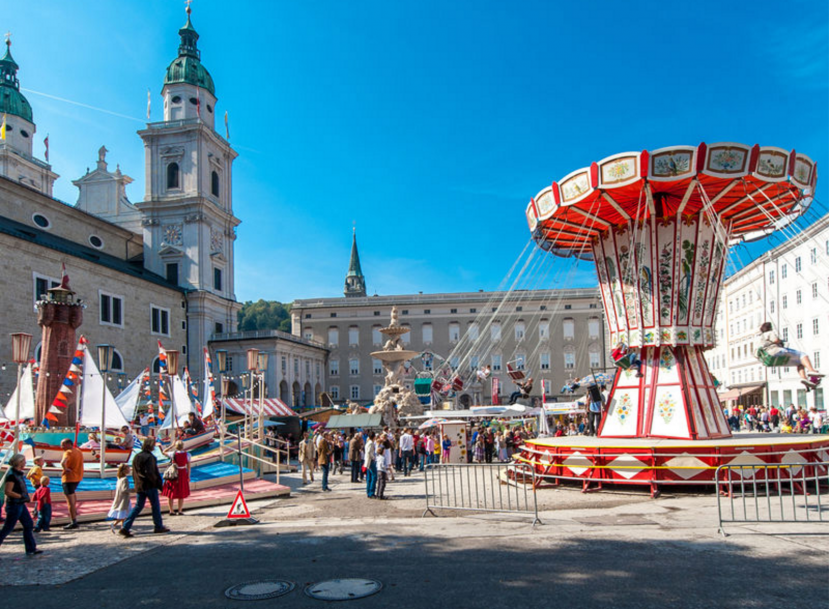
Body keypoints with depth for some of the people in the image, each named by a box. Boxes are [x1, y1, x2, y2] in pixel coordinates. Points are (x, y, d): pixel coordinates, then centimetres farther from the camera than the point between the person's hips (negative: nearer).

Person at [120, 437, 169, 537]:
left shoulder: (136, 457, 9)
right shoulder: (149, 457, -16)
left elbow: (134, 473, 14)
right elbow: (150, 473, -22)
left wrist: (136, 484, 18)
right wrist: (157, 482, -10)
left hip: (139, 486, 7)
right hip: (150, 486, -7)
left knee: (138, 506, 10)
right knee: (155, 506, 7)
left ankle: (125, 527, 1)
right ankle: (158, 526, 16)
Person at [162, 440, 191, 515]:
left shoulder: (173, 454, -10)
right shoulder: (187, 454, -8)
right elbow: (188, 466, -5)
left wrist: (172, 446, 10)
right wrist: (188, 476, 4)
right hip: (183, 474, 0)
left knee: (171, 493, 12)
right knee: (181, 494, 11)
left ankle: (171, 511, 14)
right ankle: (180, 511, 13)